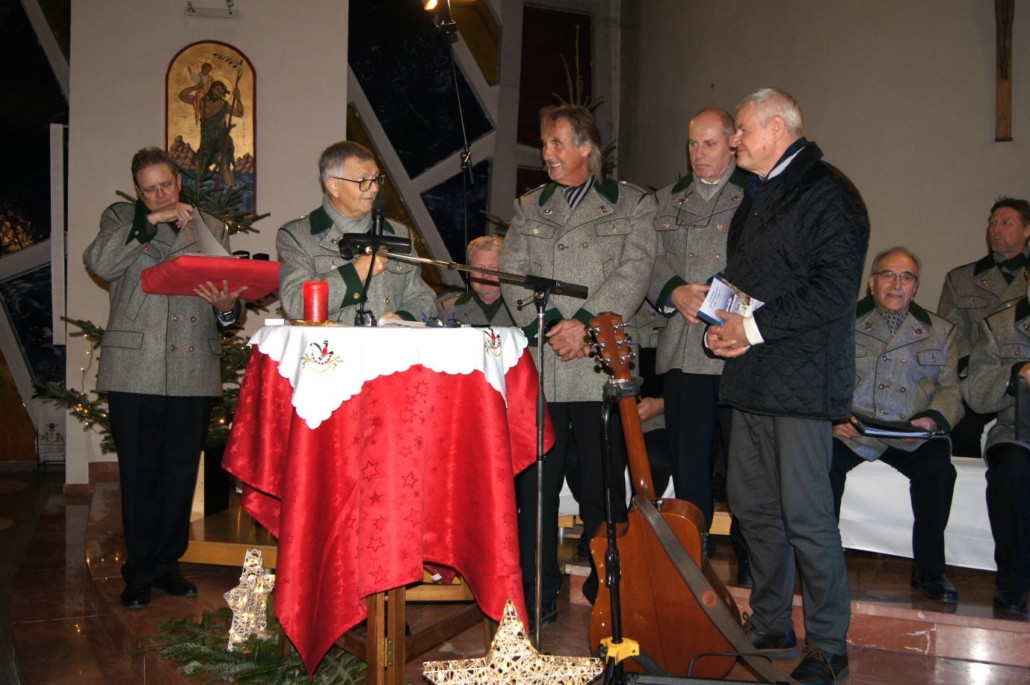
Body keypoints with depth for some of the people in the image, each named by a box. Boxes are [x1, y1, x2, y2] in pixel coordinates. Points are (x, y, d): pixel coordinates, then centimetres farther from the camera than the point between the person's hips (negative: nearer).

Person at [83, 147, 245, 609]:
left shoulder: (212, 228, 17)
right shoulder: (121, 219, 10)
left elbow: (230, 291, 14)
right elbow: (98, 263, -10)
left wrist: (228, 306, -8)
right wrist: (149, 222, -11)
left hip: (193, 372, 2)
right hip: (134, 371, -2)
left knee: (181, 471, 7)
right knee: (139, 474, 2)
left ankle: (166, 564, 21)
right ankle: (139, 572, 15)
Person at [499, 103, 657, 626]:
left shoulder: (633, 204, 9)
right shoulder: (529, 207, 17)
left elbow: (634, 272, -4)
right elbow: (511, 273, 6)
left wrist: (585, 322, -16)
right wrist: (549, 326, -9)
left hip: (602, 366, -2)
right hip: (539, 367, 3)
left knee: (603, 488, 4)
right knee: (535, 487, 4)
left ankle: (607, 594, 19)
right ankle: (537, 597, 15)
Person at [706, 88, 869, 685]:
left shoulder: (827, 193, -9)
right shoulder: (758, 197, 20)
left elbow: (835, 288, -18)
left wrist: (756, 326, -16)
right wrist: (723, 328, 9)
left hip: (802, 380, -9)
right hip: (752, 379, 9)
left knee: (806, 516, -6)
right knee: (753, 507, 12)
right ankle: (772, 630, 27)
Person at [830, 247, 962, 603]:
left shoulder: (940, 331, 18)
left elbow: (949, 389, 9)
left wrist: (932, 419, -13)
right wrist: (831, 416, -19)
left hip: (914, 435, 1)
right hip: (851, 429, -1)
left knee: (938, 467, -28)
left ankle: (929, 569, -7)